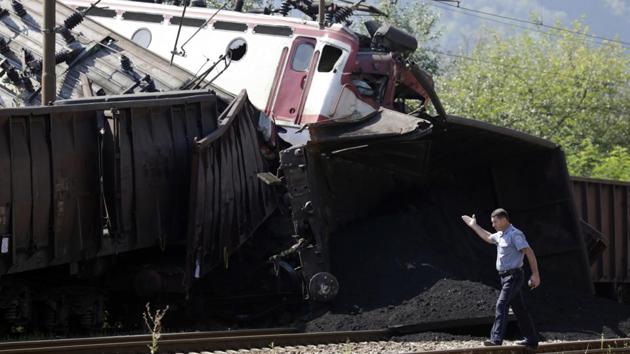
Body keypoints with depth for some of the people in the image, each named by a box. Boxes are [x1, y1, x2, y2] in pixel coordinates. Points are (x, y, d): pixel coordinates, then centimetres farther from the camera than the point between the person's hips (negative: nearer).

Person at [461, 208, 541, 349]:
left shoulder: (515, 234, -14)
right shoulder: (501, 235, 15)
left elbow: (529, 252, -19)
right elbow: (488, 238, 37)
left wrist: (535, 274, -24)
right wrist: (474, 226, 39)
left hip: (513, 276, -9)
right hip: (506, 277, 9)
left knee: (501, 305, -20)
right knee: (519, 308, 13)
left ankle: (496, 339, -29)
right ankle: (532, 339, 20)